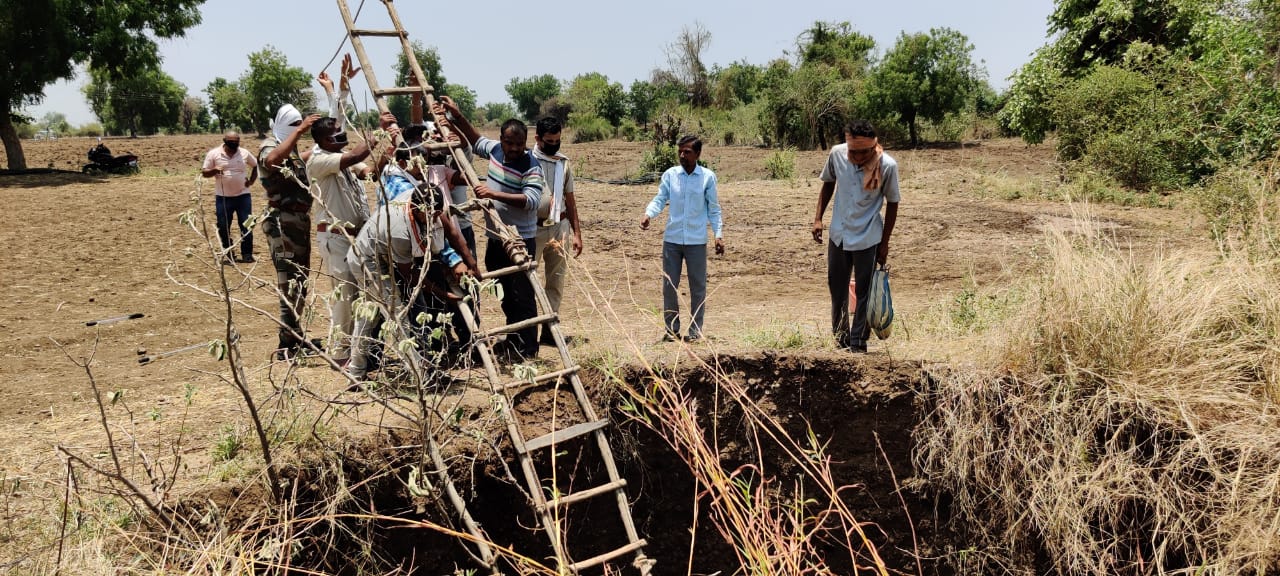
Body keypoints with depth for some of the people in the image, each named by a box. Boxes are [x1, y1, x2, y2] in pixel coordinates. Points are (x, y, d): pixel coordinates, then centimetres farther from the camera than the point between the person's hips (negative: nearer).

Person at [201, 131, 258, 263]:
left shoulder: (244, 153, 2)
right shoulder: (214, 154, -2)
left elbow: (256, 166, 18)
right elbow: (204, 172, 0)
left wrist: (252, 180, 5)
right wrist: (214, 171, -20)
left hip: (243, 196, 1)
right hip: (223, 197, 0)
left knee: (246, 225, 0)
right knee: (223, 226, 4)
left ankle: (247, 254, 9)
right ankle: (226, 254, 16)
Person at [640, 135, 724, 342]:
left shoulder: (708, 177, -1)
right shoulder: (670, 174, 2)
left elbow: (713, 209, 3)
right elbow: (660, 199, 2)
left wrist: (719, 234, -3)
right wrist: (648, 213, -18)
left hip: (696, 240, -1)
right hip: (672, 239, 2)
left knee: (698, 286, 5)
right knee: (669, 285, 5)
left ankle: (695, 330, 15)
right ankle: (672, 328, 17)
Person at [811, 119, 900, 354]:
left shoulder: (887, 166, -19)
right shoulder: (837, 154, -11)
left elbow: (892, 203, -7)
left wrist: (884, 243, -5)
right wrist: (818, 218, 1)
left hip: (868, 238, -4)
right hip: (839, 234, 4)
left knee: (864, 292, 4)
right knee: (837, 289, 16)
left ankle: (858, 343, 18)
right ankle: (840, 336, 35)